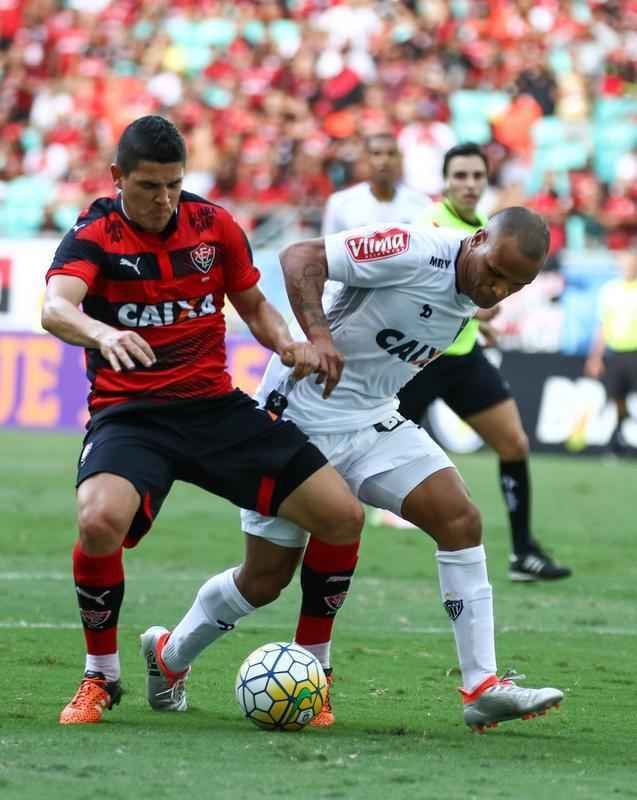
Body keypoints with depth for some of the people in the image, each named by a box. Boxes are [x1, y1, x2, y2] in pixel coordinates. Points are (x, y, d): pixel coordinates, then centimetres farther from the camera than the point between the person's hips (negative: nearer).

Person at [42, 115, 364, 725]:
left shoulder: (213, 225, 6)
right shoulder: (93, 236, -6)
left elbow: (254, 306, 20)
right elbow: (56, 309, -26)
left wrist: (289, 345, -2)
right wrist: (103, 333, -48)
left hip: (215, 406, 4)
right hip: (128, 415, -4)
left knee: (343, 518, -8)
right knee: (101, 521, -35)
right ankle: (101, 677, -7)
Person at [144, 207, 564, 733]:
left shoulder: (472, 301, 2)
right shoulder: (412, 251, -23)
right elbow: (301, 258, -27)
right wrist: (318, 335, -39)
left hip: (374, 422, 7)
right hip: (301, 418, -6)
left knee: (460, 518, -12)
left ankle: (482, 689, -10)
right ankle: (170, 656, 30)